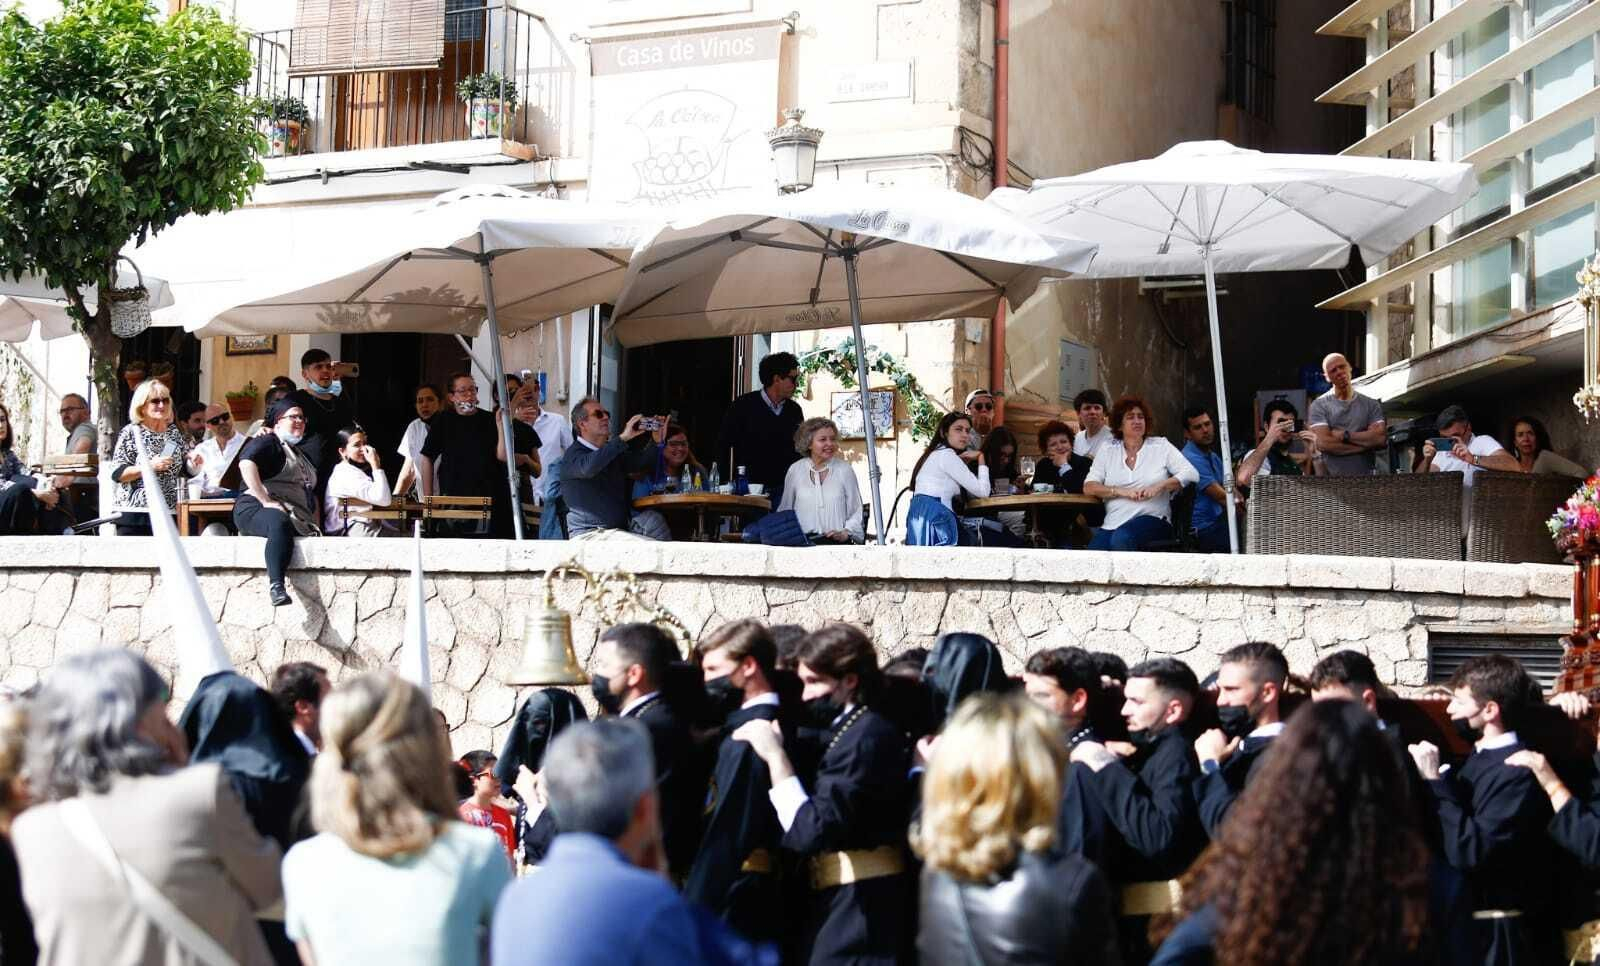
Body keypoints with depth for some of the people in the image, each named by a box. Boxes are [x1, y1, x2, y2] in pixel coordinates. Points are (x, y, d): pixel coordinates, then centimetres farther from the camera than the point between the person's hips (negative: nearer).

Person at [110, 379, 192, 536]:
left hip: (168, 514, 4)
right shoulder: (130, 433, -1)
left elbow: (185, 470, 20)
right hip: (134, 515, -4)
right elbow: (117, 473, -7)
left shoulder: (176, 433, 13)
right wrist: (150, 466, -18)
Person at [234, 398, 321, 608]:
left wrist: (316, 526, 20)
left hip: (296, 518, 8)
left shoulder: (302, 455, 33)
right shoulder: (267, 444, 5)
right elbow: (246, 464, -16)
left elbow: (312, 494, 36)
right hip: (255, 510, -8)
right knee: (280, 523, -43)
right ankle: (276, 586, -53)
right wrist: (265, 500, -21)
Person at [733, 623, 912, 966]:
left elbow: (811, 832, -21)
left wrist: (776, 756, -17)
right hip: (838, 903, 10)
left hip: (857, 909, -10)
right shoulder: (843, 731, 15)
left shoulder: (868, 735, -15)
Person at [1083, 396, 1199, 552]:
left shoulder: (1161, 446, 13)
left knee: (1122, 538, -36)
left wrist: (1159, 486, -13)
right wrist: (1122, 491, -9)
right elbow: (1089, 487, 7)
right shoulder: (1107, 450, 17)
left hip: (1152, 518, -1)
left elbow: (1191, 474, 2)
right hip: (1113, 524, 1)